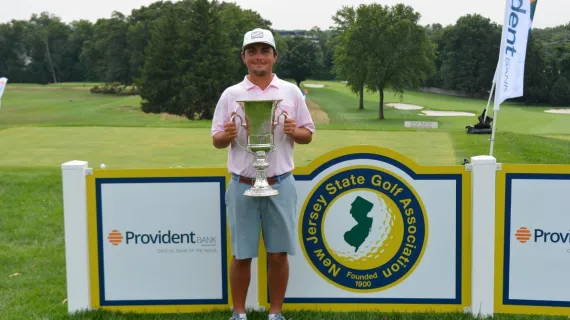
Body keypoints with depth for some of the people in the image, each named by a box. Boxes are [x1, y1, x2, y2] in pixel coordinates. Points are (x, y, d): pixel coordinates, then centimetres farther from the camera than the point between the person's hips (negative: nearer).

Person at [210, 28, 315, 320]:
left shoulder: (291, 92, 5)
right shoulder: (231, 94, 4)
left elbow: (308, 134, 9)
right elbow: (216, 140, 5)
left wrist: (294, 132, -13)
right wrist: (227, 135, -17)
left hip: (280, 185, 0)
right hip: (242, 186, 0)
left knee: (278, 253, 6)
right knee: (241, 254, 7)